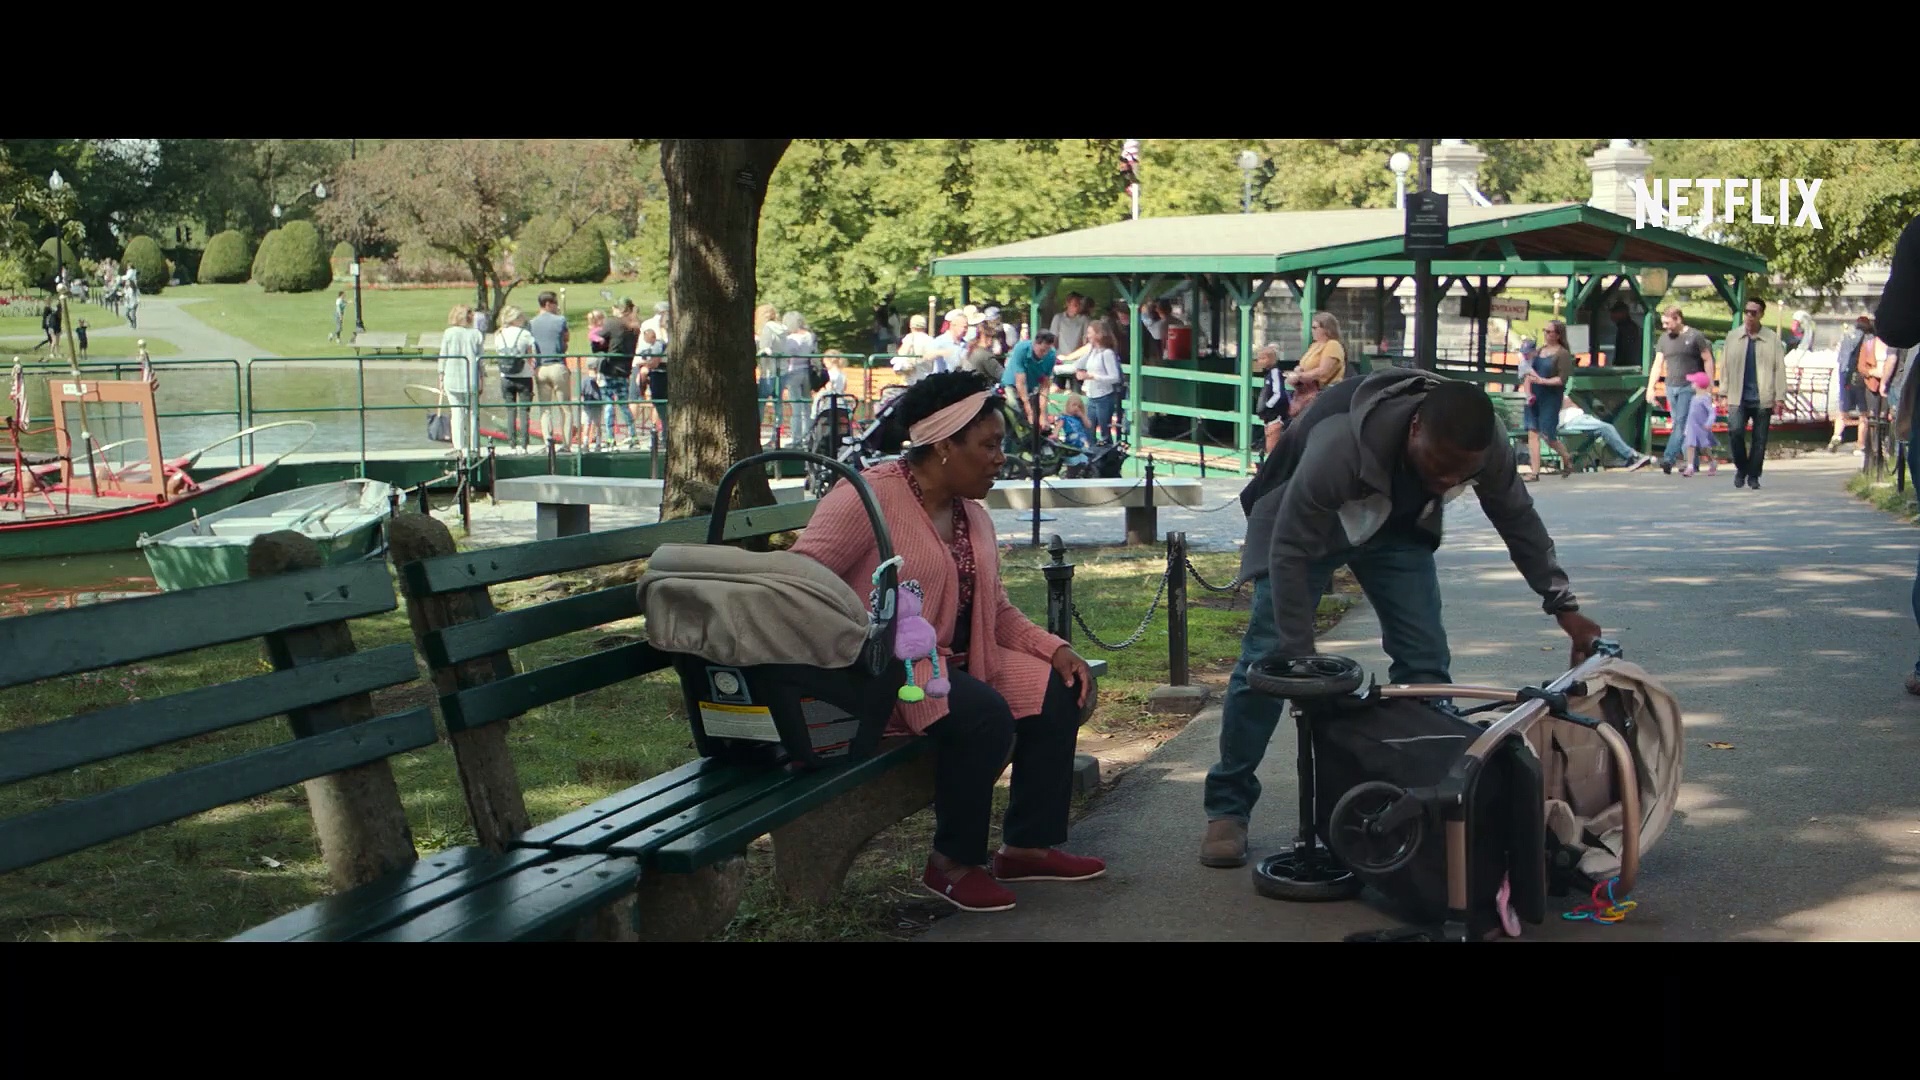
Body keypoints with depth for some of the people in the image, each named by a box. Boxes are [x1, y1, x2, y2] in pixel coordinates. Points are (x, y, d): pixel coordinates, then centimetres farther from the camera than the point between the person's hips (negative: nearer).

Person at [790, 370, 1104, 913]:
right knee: (986, 714, -29)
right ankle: (953, 864, -10)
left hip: (957, 659, 9)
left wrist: (1054, 648, 0)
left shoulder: (972, 515, 13)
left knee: (1056, 690, -5)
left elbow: (997, 610, 17)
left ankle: (1028, 846, 5)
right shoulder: (868, 497, -14)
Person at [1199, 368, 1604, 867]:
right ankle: (1227, 809, 1)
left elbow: (1520, 522, -6)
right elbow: (1290, 551, -35)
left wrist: (1564, 605, -6)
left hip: (1398, 523, 5)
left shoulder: (1489, 446, -27)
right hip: (1302, 516, -4)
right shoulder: (1339, 447, -44)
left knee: (1426, 662, -4)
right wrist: (1302, 656, -33)